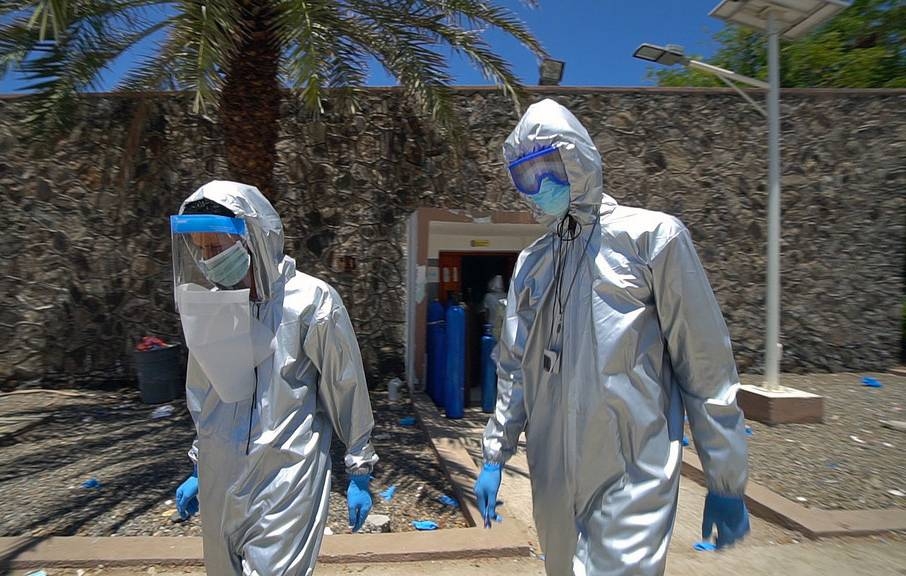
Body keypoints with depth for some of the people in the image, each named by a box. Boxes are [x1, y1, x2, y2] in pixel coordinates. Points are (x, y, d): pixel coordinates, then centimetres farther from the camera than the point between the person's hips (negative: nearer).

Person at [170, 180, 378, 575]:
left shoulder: (312, 301, -15)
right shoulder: (209, 306, 2)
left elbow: (347, 393, -8)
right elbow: (204, 399, 14)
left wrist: (359, 472, -2)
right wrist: (198, 470, 19)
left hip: (286, 484, -5)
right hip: (220, 487, 6)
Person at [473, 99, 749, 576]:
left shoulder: (652, 237, -8)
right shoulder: (531, 262, 7)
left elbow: (705, 368, -7)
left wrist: (726, 482, -4)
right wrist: (495, 456, 11)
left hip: (630, 479, -5)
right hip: (552, 478, 6)